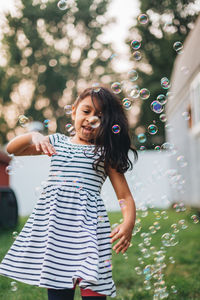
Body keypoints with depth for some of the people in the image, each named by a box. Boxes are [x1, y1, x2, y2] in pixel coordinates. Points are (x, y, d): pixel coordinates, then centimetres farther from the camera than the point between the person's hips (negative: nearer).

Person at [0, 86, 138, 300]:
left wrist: (128, 223, -18)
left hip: (88, 225, -3)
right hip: (52, 224, 3)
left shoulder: (106, 153, 7)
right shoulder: (57, 142, 17)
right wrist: (33, 137, -3)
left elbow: (125, 196, 1)